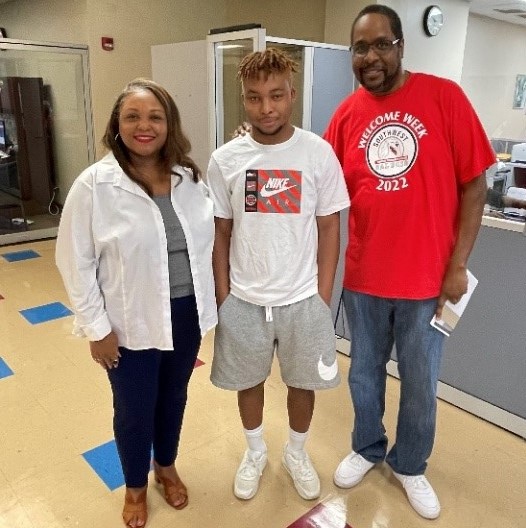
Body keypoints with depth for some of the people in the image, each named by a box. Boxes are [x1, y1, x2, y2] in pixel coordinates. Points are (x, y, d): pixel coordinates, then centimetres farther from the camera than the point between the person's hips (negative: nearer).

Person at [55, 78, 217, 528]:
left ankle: (167, 467, 50)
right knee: (134, 411, 15)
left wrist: (207, 300, 7)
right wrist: (96, 327, -11)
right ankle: (135, 487, 43)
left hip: (186, 312, 4)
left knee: (174, 398, 22)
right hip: (131, 322, -3)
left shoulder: (189, 176, -2)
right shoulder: (94, 184, -15)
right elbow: (76, 262, -11)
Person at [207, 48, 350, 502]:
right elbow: (220, 233, 1)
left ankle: (297, 453, 44)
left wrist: (323, 295, -3)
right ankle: (255, 451, 45)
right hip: (244, 299, 1)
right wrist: (222, 296, 1)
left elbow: (329, 227, -3)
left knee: (303, 382, 16)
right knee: (248, 381, 18)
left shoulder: (319, 153, -8)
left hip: (303, 298, 0)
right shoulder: (224, 160, -6)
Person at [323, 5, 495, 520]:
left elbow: (474, 186, -5)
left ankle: (410, 465, 40)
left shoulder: (444, 96, -7)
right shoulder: (345, 115, 1)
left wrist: (457, 265, -9)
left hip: (426, 278, -2)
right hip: (363, 277, 2)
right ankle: (367, 448, 45)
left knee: (421, 384, 15)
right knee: (364, 373, 19)